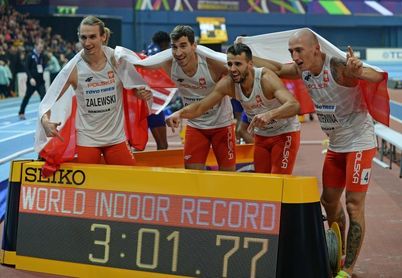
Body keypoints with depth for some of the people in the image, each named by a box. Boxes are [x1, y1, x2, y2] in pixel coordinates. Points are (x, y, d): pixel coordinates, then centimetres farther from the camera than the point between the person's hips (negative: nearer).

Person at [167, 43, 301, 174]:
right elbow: (200, 107, -12)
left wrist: (269, 114, -64)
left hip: (285, 133, -5)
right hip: (261, 135, 5)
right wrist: (180, 113, -33)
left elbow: (294, 105, -45)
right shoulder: (228, 84, -17)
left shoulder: (266, 78, -31)